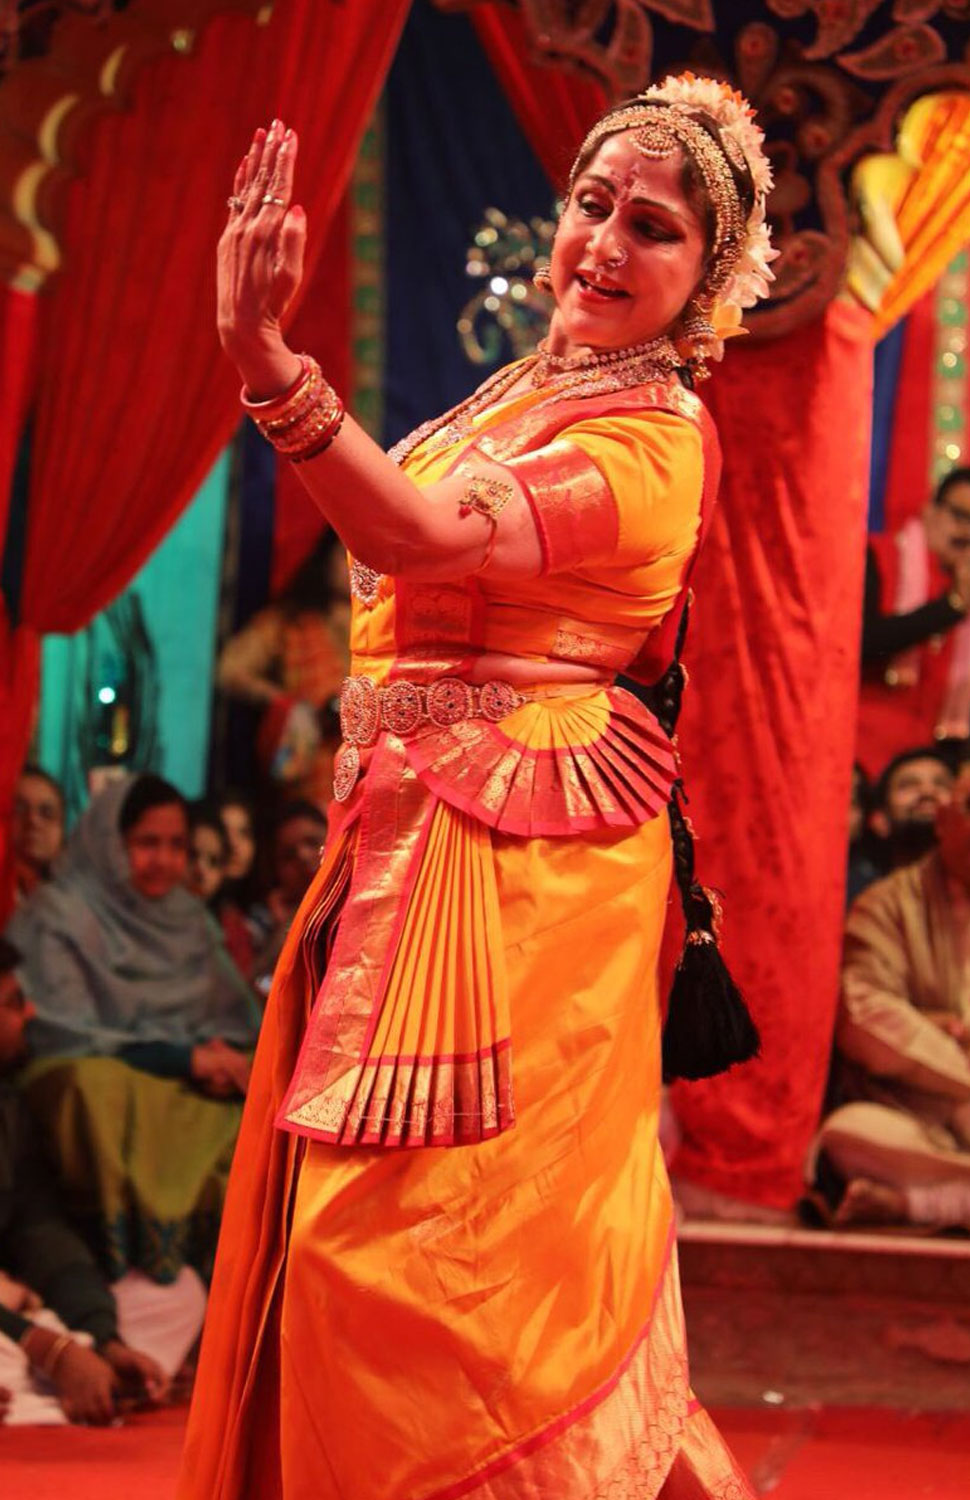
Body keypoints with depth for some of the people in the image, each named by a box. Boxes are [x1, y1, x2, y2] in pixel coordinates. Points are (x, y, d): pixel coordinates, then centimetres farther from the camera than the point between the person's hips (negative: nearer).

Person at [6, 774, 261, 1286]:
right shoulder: (57, 919, -1)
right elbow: (67, 1038, -11)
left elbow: (234, 1017, 15)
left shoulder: (189, 918, 17)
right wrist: (185, 1058, -19)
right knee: (105, 1088, -40)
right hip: (102, 1087, -5)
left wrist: (222, 1057, -11)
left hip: (196, 1087, 5)